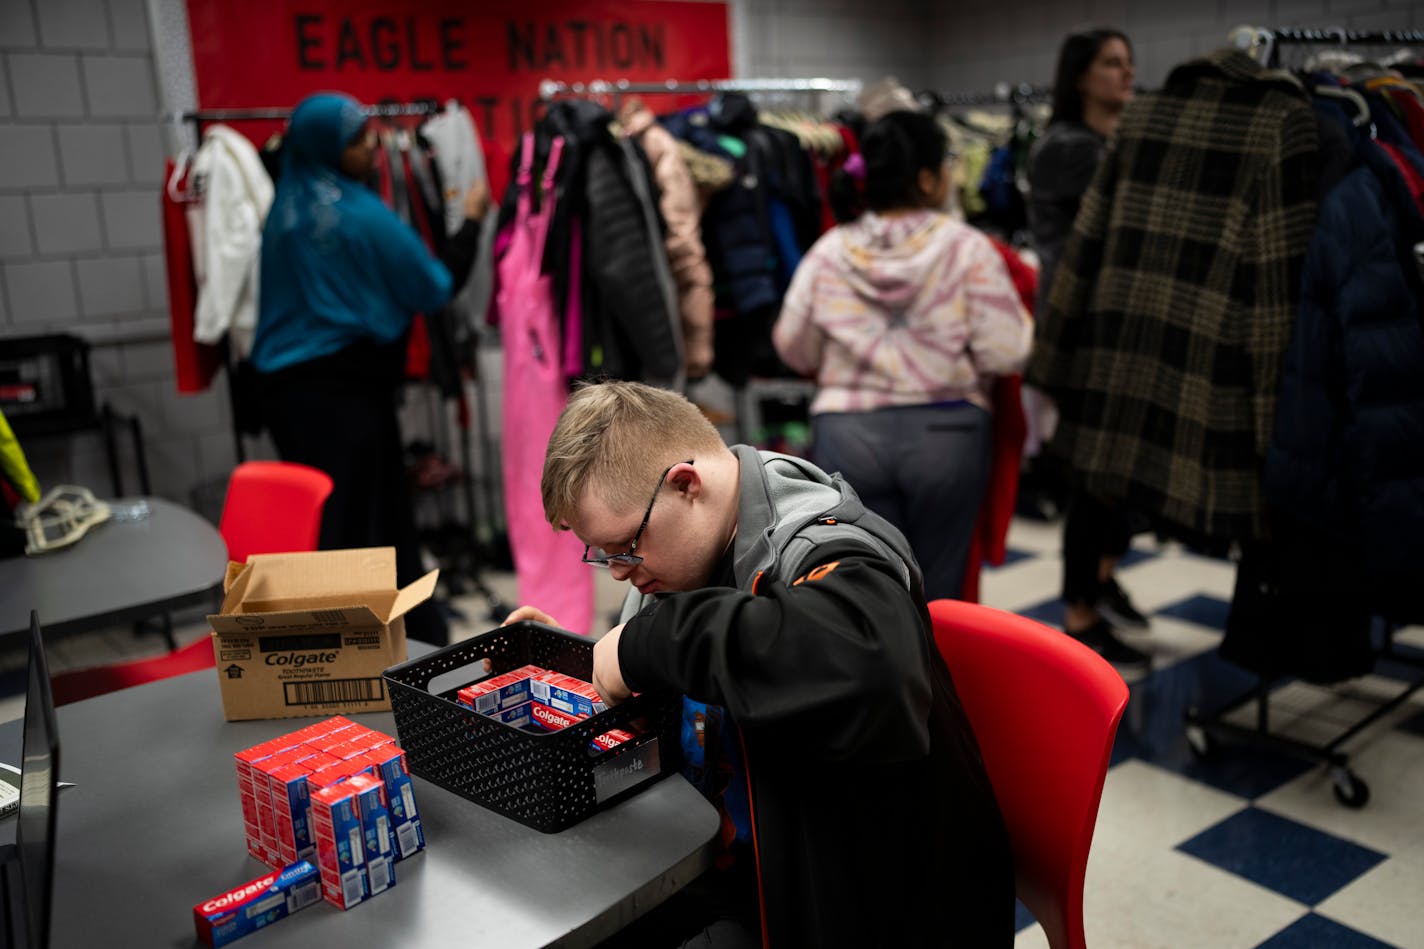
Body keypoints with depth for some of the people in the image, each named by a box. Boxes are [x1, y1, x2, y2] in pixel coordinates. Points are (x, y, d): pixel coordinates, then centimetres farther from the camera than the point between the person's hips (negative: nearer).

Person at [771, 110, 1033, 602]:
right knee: (937, 593, 14)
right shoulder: (967, 248, -8)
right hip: (946, 433, -1)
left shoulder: (830, 251, 0)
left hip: (845, 433, 2)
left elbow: (795, 350, 7)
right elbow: (1005, 354, -11)